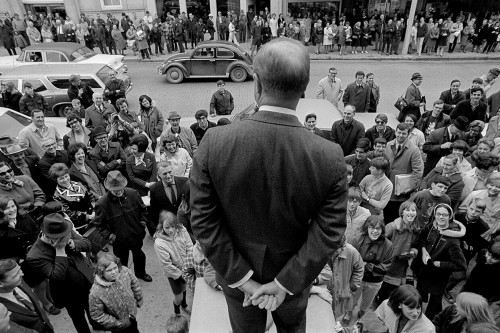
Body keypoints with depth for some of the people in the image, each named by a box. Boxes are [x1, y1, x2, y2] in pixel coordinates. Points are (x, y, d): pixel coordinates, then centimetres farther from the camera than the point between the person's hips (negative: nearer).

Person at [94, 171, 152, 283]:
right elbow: (99, 223, -7)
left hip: (136, 234, 3)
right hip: (119, 239, -3)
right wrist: (108, 235, -13)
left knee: (139, 255, 26)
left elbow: (143, 209, 3)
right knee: (122, 260, 19)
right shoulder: (102, 203, -24)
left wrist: (142, 222, -4)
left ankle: (141, 273, 54)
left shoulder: (133, 194, -17)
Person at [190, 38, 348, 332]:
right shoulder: (331, 157, -26)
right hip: (294, 277, 1)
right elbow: (328, 235, -20)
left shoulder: (214, 143, -27)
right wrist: (285, 284, -11)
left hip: (235, 275, 0)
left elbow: (203, 220, -20)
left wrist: (241, 278, -12)